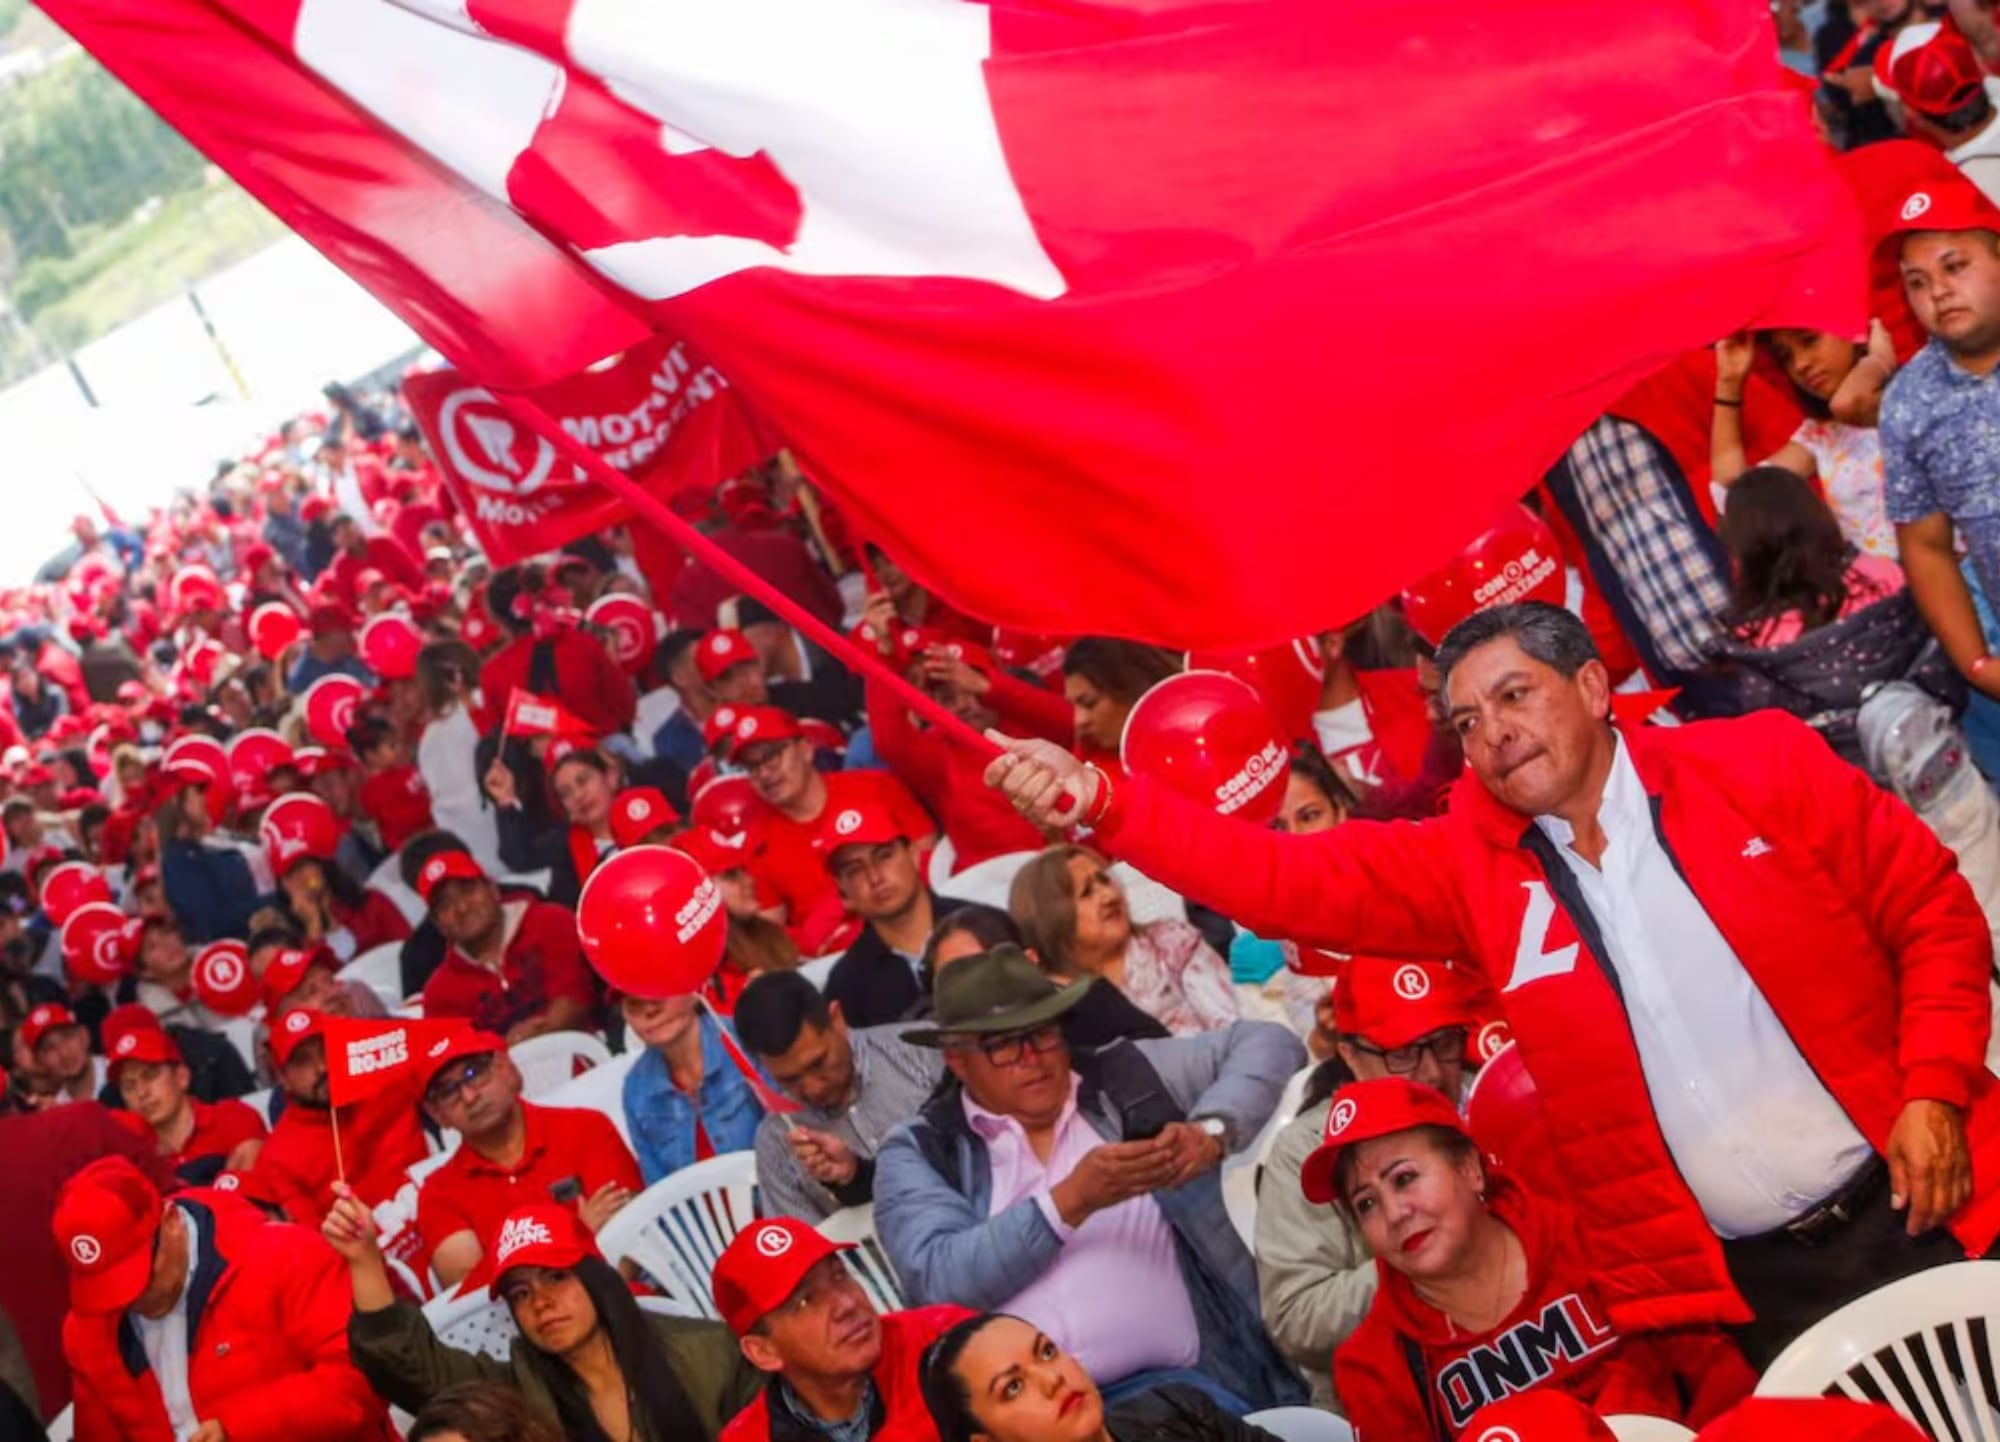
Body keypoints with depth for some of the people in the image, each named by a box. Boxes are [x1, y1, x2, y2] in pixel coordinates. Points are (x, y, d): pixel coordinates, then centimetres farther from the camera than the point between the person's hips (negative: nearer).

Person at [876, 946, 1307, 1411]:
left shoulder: (1124, 1079, 14)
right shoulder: (918, 1152, 10)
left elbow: (1267, 1042, 16)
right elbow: (938, 1279, -6)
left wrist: (1211, 1132, -2)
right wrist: (1071, 1201, -13)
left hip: (1163, 1382, 2)